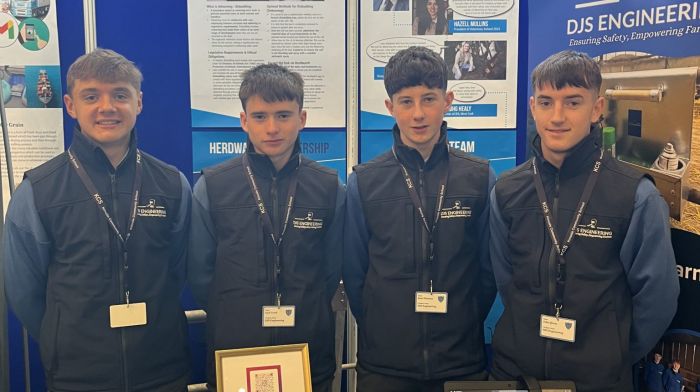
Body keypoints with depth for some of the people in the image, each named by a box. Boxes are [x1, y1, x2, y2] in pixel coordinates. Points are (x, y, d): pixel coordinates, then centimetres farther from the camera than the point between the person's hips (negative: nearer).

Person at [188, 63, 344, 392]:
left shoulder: (329, 187, 0)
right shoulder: (211, 186, -3)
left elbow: (333, 269, 7)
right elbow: (199, 273, 2)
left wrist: (307, 314, 6)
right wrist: (235, 319, 4)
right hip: (233, 354, -1)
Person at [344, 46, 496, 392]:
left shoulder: (480, 178, -2)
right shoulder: (363, 182, -3)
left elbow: (489, 270, 4)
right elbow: (354, 274, 2)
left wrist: (461, 332, 4)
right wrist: (383, 337, 2)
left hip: (462, 363, 1)